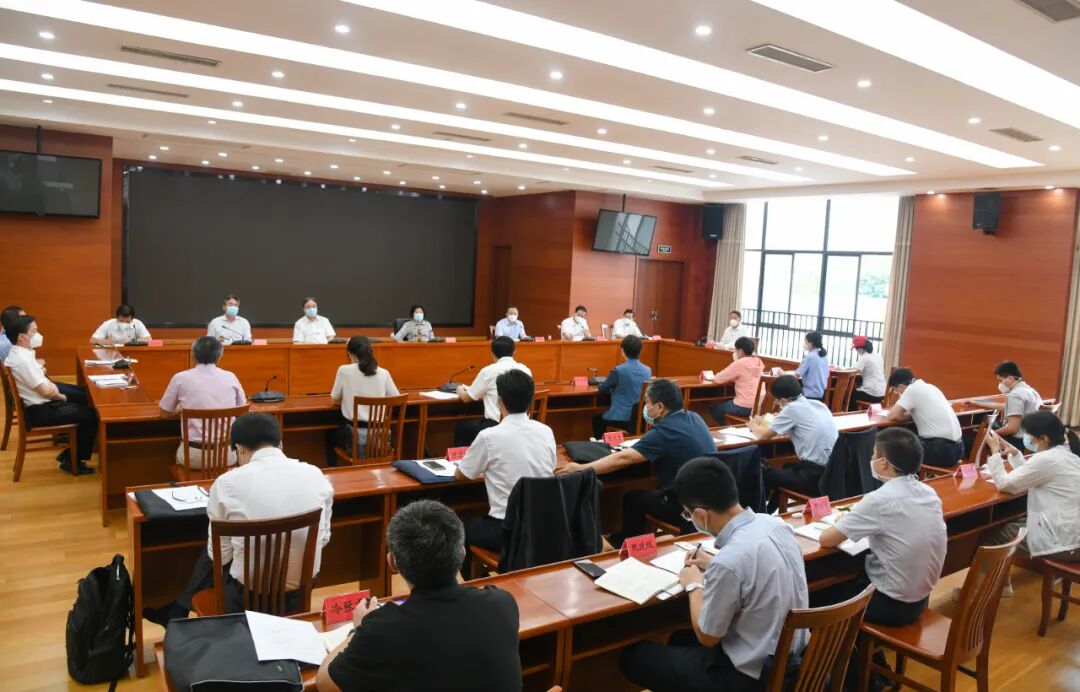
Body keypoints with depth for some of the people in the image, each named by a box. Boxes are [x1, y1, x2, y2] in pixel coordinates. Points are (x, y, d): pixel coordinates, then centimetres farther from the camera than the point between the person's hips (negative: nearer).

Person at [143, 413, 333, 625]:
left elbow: (220, 555, -3)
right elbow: (323, 539, 5)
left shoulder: (228, 483, -13)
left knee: (209, 555, 27)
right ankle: (176, 613, 46)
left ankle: (176, 614, 46)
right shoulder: (316, 475, -6)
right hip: (303, 592, 4)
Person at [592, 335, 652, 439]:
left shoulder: (618, 370, -17)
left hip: (621, 417, -6)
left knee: (597, 419, 26)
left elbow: (602, 388, -2)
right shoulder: (648, 370, -1)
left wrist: (614, 386, 20)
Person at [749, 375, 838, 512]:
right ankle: (769, 512, 43)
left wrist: (754, 426, 20)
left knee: (766, 474, 12)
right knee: (788, 467, 32)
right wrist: (765, 424, 28)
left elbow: (765, 435, -1)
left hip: (817, 477, -8)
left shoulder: (792, 408, -10)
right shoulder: (818, 404, 10)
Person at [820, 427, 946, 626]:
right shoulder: (929, 493, -3)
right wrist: (854, 518, 8)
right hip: (920, 599, 7)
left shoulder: (879, 500, -24)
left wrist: (843, 523, 2)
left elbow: (826, 540, -18)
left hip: (890, 605, -7)